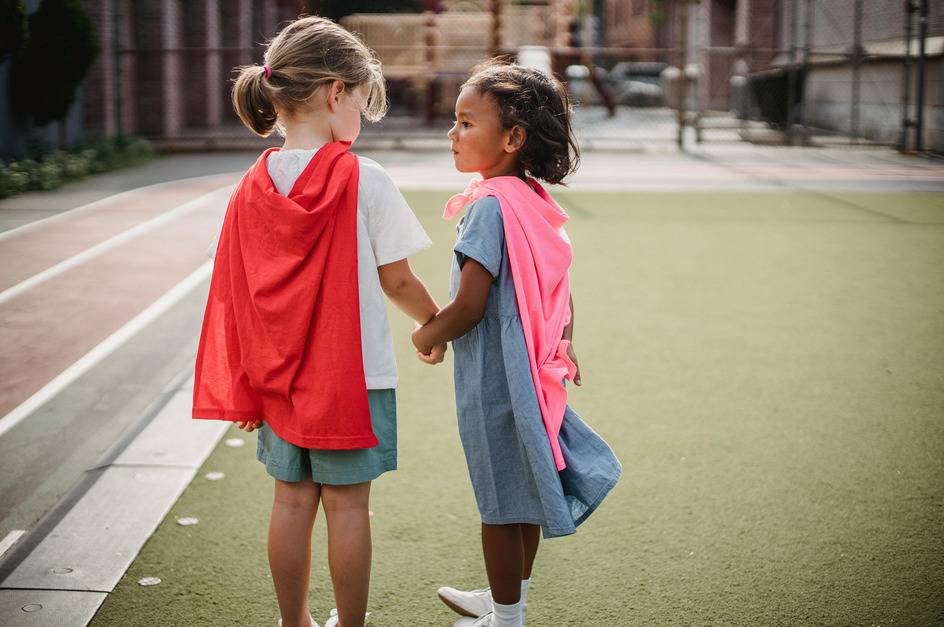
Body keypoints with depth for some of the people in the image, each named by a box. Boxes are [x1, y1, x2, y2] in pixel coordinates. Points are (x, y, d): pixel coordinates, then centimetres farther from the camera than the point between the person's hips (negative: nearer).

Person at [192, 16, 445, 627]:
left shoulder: (253, 187, -2)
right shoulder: (364, 181, -15)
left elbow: (236, 291, 3)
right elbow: (396, 280, -8)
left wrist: (249, 382, 13)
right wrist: (436, 324, 11)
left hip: (279, 374, 4)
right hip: (354, 371, -4)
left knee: (292, 500, 13)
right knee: (347, 504, 6)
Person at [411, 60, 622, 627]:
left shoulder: (490, 207, -21)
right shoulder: (539, 203, 5)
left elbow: (469, 308, -22)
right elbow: (561, 292, 13)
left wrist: (427, 336, -6)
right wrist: (562, 347, 21)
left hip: (494, 376, -9)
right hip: (536, 371, 9)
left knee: (502, 504, 6)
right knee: (521, 498, 21)